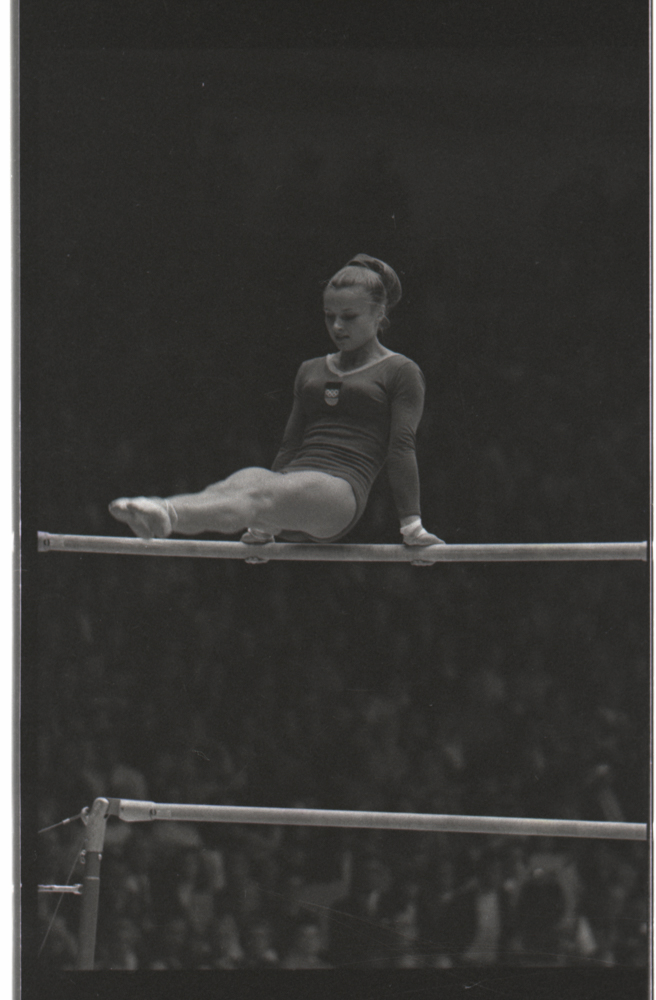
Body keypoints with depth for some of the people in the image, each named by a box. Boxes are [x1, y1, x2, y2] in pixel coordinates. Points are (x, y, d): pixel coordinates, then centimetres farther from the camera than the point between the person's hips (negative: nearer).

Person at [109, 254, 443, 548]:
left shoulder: (400, 373, 10)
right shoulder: (310, 371, 29)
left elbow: (401, 447, 1)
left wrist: (411, 522, -4)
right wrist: (264, 526, 28)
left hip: (340, 493, -6)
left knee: (259, 494, -37)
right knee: (237, 483, -31)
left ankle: (168, 514, -67)